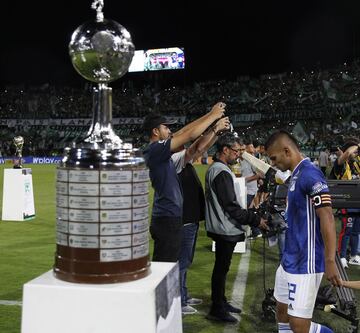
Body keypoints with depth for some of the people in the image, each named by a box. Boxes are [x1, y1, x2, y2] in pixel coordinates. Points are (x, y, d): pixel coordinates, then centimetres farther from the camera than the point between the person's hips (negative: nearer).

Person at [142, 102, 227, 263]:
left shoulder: (156, 149, 10)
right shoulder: (156, 149, -17)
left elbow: (183, 131, 14)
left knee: (162, 265, 16)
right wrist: (213, 116, -5)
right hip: (168, 218, -10)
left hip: (164, 217, 10)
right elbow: (190, 135, -17)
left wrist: (210, 114, 13)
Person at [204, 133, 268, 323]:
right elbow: (231, 206, -23)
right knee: (221, 268, 0)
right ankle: (217, 310, 11)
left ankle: (220, 302, 32)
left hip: (221, 228, 10)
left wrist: (251, 216, 21)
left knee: (221, 267, 19)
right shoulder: (222, 172, -21)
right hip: (226, 229, -10)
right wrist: (256, 220, -17)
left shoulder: (214, 168, 13)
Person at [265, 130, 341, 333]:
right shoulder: (296, 174, 11)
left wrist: (330, 261, -25)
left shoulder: (310, 174, -19)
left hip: (305, 264, -10)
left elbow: (327, 218, -24)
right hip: (290, 260, 10)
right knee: (282, 314, 17)